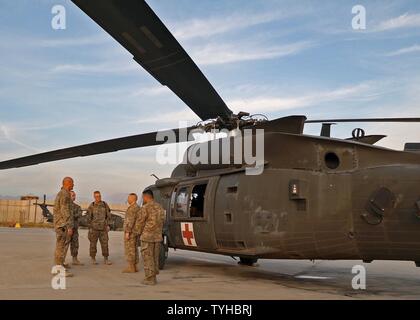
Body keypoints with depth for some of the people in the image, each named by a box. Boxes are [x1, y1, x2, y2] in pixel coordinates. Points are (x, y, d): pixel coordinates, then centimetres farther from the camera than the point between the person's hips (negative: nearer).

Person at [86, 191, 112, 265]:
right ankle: (93, 259, 11)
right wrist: (90, 228, -7)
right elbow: (89, 218, -2)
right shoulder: (91, 206, -3)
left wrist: (108, 225, -2)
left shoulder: (105, 205, 3)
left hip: (103, 228, 2)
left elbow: (108, 215, 6)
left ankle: (106, 259, 7)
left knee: (105, 243, 1)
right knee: (93, 244, 2)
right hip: (94, 228, -2)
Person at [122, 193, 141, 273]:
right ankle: (135, 267, 11)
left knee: (129, 249, -5)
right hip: (135, 231, 10)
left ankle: (131, 268, -4)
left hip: (130, 231, -10)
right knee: (134, 249, 10)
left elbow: (130, 221, -23)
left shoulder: (132, 208, -17)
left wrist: (127, 232, -23)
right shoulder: (138, 208, 14)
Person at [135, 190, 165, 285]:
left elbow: (140, 223, -7)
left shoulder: (145, 208, -13)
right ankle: (153, 277, 18)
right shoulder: (160, 207, 10)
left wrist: (139, 232, 10)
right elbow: (161, 222, 12)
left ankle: (149, 279, 2)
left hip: (147, 237, -7)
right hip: (158, 237, 7)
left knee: (148, 258, 0)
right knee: (155, 258, 13)